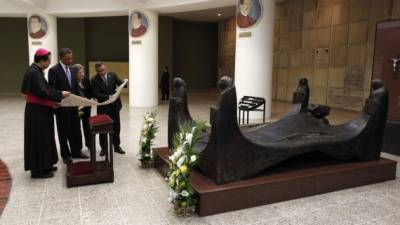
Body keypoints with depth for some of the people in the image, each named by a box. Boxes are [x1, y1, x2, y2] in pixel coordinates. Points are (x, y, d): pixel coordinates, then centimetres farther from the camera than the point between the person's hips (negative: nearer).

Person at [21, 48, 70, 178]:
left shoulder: (36, 71, 11)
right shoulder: (33, 73, -19)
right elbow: (42, 92, -24)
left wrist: (52, 102, 10)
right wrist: (60, 95, -17)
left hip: (40, 110, 10)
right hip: (37, 112, -10)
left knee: (43, 138, 16)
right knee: (39, 139, -1)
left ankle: (43, 165, 27)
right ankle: (37, 169, 9)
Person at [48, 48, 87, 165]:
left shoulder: (72, 70, 11)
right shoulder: (53, 70, -11)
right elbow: (52, 90, -15)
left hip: (73, 106, 6)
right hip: (62, 107, -6)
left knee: (76, 130, 13)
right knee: (64, 132, 6)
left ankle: (76, 151, 27)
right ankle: (66, 155, 19)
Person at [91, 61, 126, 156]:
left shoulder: (113, 75, 1)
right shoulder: (94, 80, -9)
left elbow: (120, 83, -3)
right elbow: (96, 94, -16)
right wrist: (107, 97, -29)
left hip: (115, 105, 3)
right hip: (103, 107, -2)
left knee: (116, 127, 12)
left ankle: (117, 146, 27)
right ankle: (103, 148, 22)